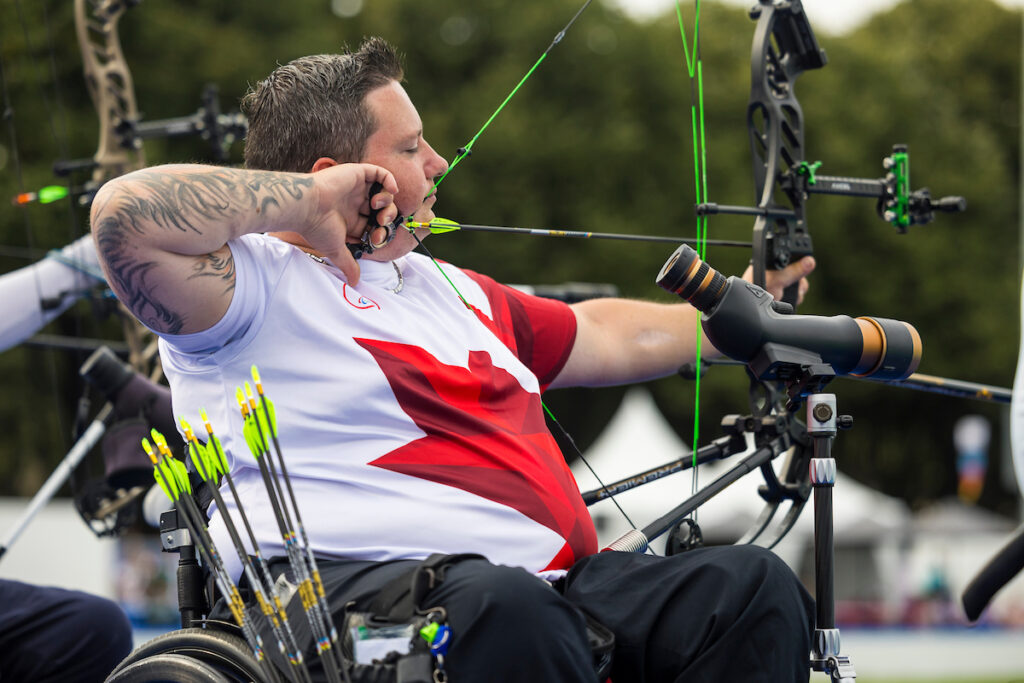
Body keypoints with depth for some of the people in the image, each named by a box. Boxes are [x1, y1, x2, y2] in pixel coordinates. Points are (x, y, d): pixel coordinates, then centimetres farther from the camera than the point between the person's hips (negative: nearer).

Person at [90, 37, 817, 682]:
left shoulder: (451, 288, 31)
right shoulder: (261, 281, 1)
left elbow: (604, 337, 43)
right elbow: (126, 213, -18)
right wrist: (308, 200, -7)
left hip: (552, 585, 8)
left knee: (751, 582, -11)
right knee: (504, 605, -41)